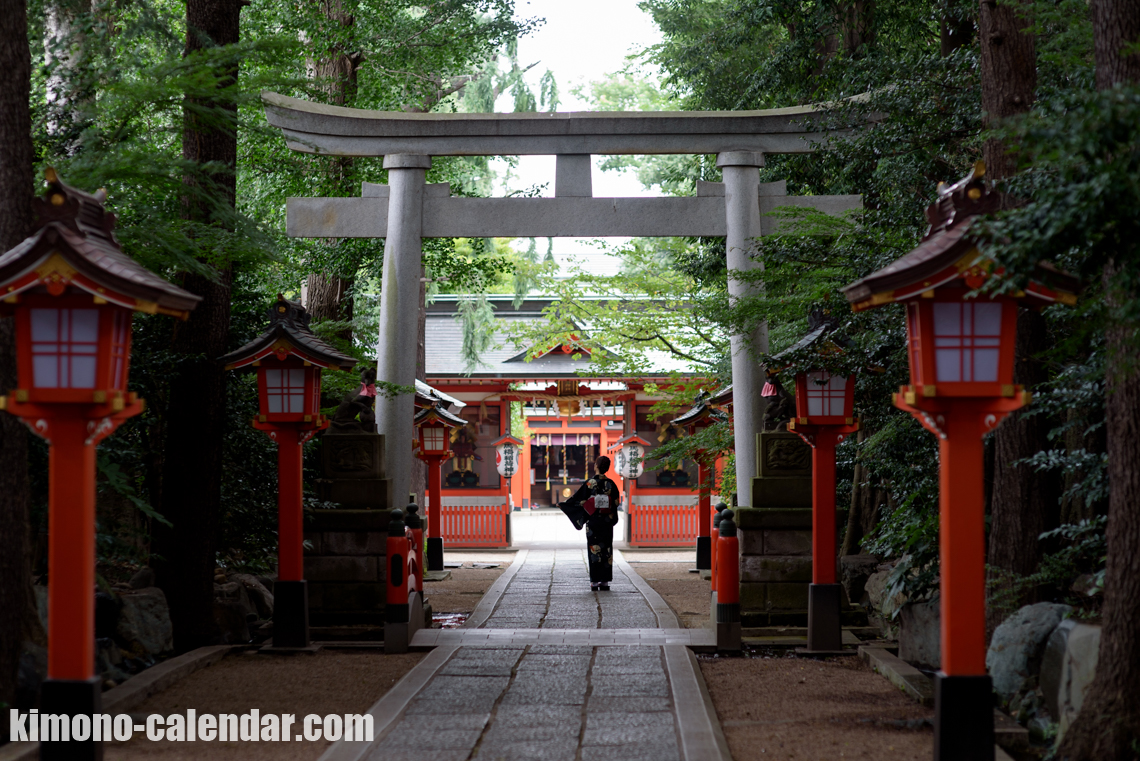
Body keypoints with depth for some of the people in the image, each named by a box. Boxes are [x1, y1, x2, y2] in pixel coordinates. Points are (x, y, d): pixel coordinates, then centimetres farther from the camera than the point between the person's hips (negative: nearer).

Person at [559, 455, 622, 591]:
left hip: (593, 522, -2)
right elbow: (616, 502, 6)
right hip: (607, 522, 2)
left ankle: (594, 581, 0)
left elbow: (579, 500, -5)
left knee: (594, 549, 2)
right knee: (606, 549, 6)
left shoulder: (590, 483, -8)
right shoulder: (610, 484, 0)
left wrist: (563, 504, 8)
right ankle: (605, 581, 4)